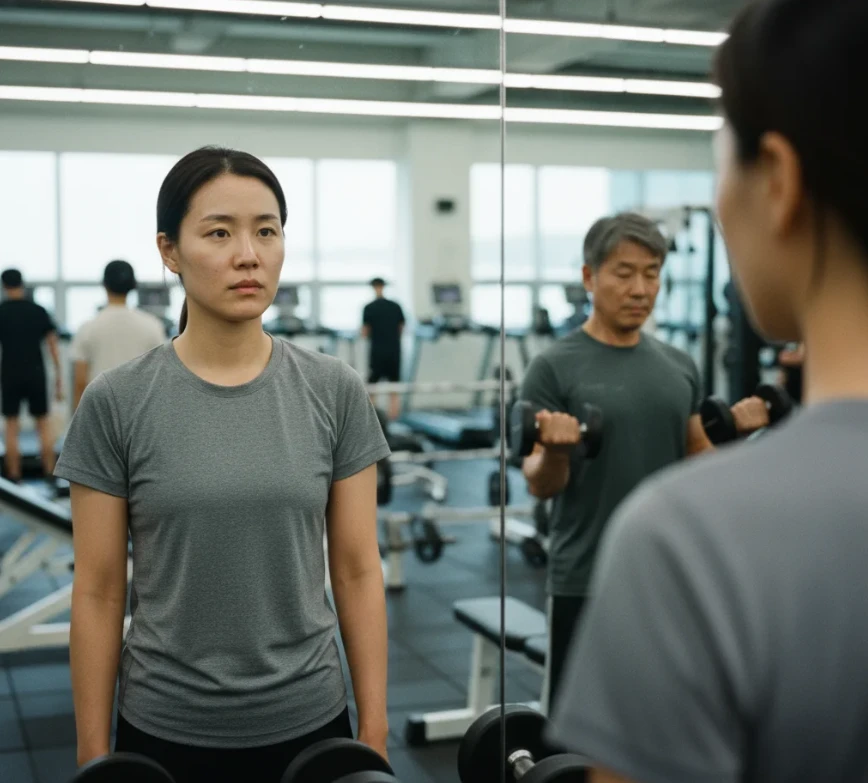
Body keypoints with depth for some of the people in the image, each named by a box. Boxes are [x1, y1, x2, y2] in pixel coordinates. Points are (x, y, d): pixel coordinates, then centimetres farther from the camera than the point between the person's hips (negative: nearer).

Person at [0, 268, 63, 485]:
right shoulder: (39, 311, 2)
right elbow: (53, 345, -1)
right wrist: (58, 378, 3)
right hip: (36, 373, 1)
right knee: (44, 424, 10)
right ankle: (50, 475, 4)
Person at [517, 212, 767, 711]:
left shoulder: (679, 366, 8)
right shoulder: (556, 368, -8)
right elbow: (541, 485, -10)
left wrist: (733, 432, -5)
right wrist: (555, 450, -31)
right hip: (588, 583, -5)